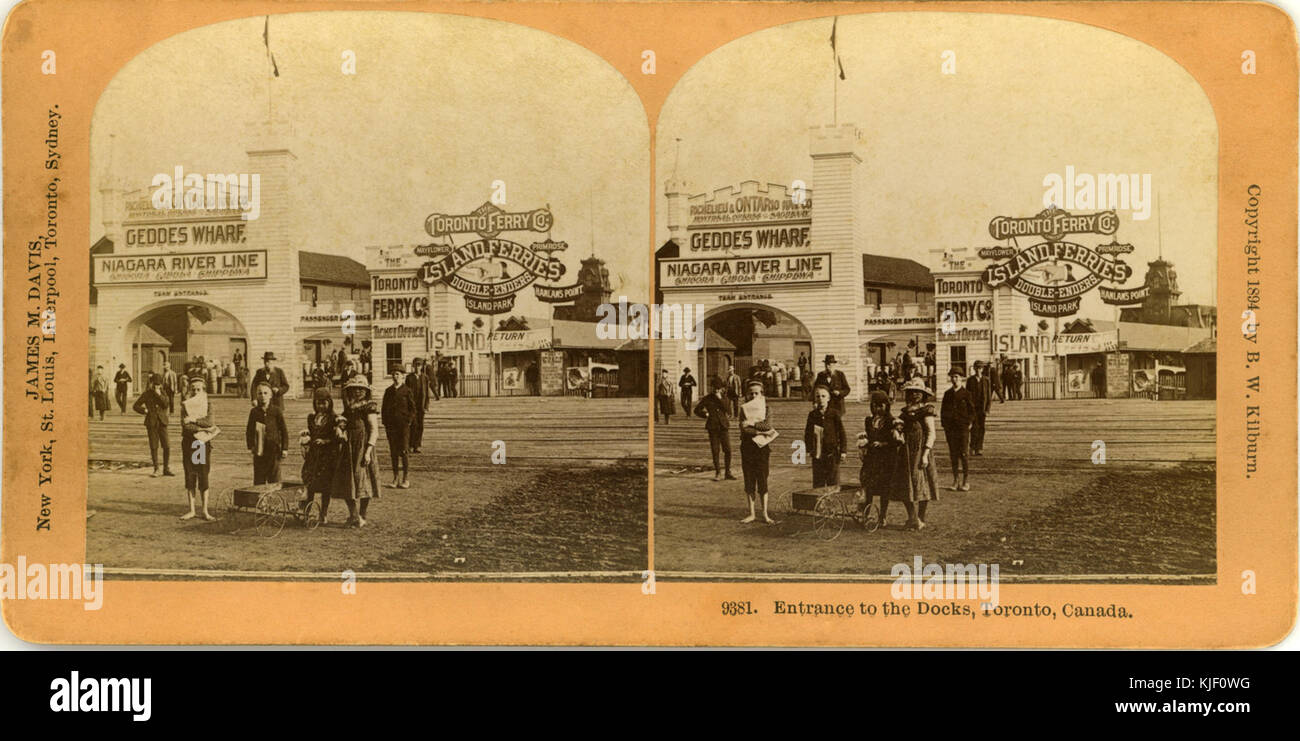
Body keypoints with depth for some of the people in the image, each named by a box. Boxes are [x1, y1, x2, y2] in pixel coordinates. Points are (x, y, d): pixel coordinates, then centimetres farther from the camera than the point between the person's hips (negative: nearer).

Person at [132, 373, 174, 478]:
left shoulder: (163, 392, 7)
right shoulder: (147, 393, 0)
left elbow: (166, 404, -7)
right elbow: (135, 406, 4)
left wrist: (159, 395, -14)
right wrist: (145, 411, -5)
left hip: (162, 422, 2)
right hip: (151, 423, -2)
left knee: (166, 446, -2)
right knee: (154, 447, 1)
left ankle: (166, 469, 8)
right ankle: (157, 469, 9)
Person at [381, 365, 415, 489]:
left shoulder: (407, 391, -1)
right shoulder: (388, 391, 10)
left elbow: (413, 409, 1)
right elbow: (384, 408, 14)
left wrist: (408, 422, -8)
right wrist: (385, 423, 4)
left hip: (403, 425, -4)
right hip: (390, 426, 4)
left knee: (403, 452, -3)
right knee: (393, 452, 6)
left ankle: (405, 480, 5)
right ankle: (396, 479, 12)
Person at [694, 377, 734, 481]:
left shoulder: (724, 398, 8)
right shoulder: (707, 399, 4)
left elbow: (727, 407, -10)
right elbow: (697, 410, 10)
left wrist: (720, 398, -14)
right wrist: (706, 414, 1)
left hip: (723, 426, 1)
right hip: (713, 427, -1)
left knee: (728, 450, -2)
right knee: (715, 451, 1)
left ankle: (728, 473, 8)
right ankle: (718, 473, 10)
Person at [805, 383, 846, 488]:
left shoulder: (834, 414, -4)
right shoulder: (812, 415, 4)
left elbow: (841, 432, -2)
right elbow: (807, 433, 11)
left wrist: (842, 451, -5)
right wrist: (808, 449, 4)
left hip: (832, 453, -2)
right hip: (817, 453, 3)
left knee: (833, 481, 2)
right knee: (817, 481, 7)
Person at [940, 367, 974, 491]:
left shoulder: (966, 394, 0)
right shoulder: (947, 394, 11)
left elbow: (972, 411, 3)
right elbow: (943, 410, 14)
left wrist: (968, 424, -6)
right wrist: (945, 426, 5)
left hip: (963, 428, -3)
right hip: (950, 429, 3)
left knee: (964, 454, -3)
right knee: (953, 454, 5)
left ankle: (965, 482, 2)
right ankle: (955, 481, 12)